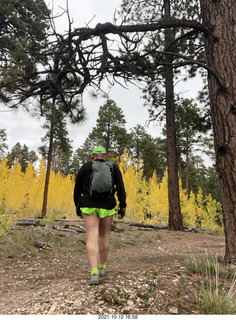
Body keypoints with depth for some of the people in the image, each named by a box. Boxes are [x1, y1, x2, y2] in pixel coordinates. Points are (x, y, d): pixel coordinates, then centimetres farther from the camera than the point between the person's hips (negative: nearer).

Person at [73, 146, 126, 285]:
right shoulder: (114, 168, 6)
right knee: (104, 235, 18)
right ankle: (102, 267, 29)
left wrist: (77, 206, 16)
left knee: (92, 237, -4)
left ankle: (94, 273, -16)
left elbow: (77, 188, 7)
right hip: (107, 206, 2)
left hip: (89, 205, -1)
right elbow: (120, 188, -1)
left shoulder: (85, 167, 5)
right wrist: (123, 207, 3)